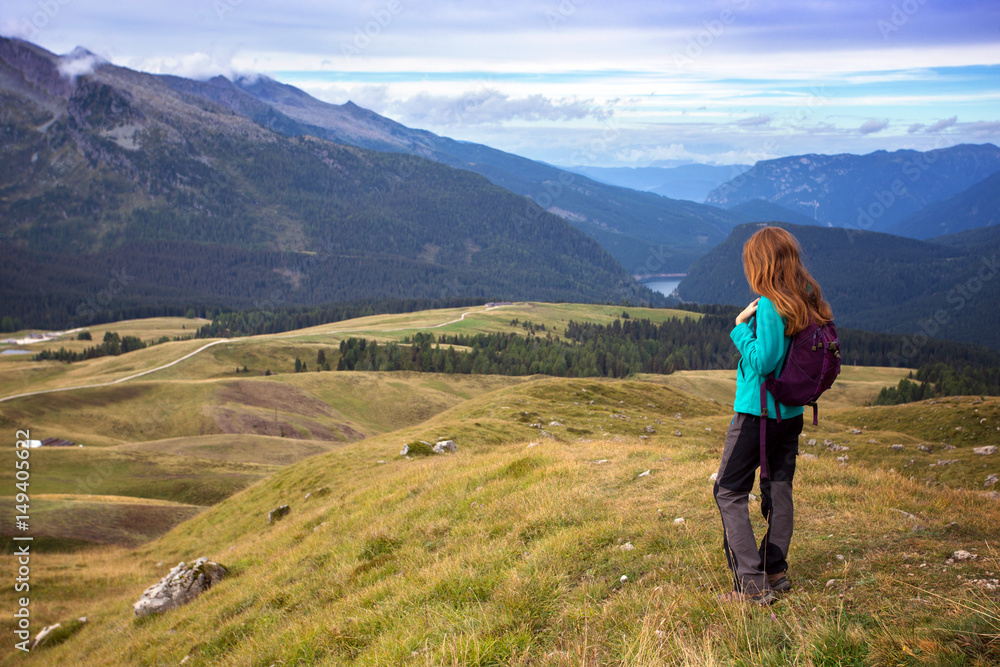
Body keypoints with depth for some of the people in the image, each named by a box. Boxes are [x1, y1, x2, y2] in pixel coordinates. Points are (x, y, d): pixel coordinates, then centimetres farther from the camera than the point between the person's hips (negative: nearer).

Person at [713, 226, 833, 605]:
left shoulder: (770, 306, -21)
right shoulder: (809, 303, 5)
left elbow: (763, 362, -23)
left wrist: (740, 327, -13)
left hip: (757, 411, -8)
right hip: (791, 413, 8)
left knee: (729, 491, 1)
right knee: (778, 490, 16)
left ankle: (752, 583, -1)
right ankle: (775, 572, 24)